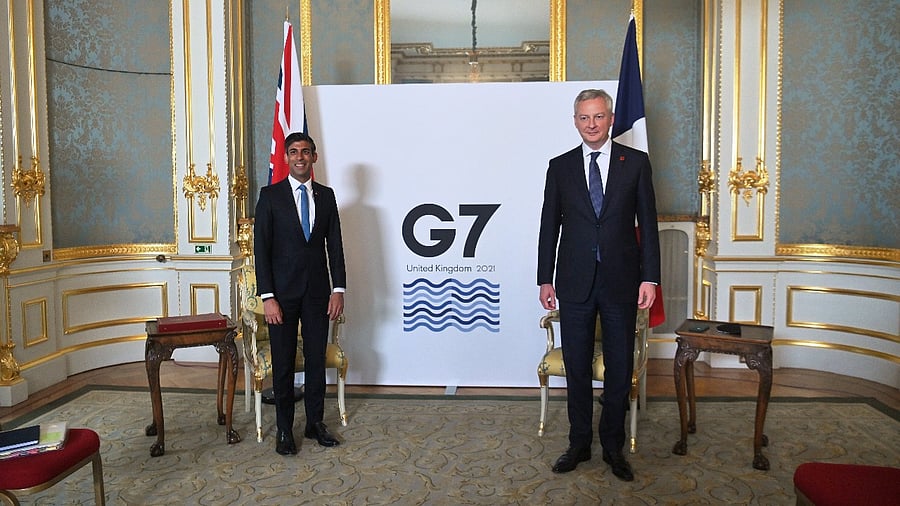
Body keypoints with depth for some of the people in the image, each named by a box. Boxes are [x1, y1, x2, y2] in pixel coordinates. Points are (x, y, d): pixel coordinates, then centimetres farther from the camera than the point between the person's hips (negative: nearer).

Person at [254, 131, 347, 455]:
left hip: (317, 292, 3)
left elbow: (335, 245, 7)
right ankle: (284, 430, 18)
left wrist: (338, 289, -1)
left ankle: (315, 423, 24)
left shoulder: (326, 195, 7)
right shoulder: (270, 195, -2)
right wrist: (267, 297, -12)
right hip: (283, 291, -3)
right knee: (283, 362, 5)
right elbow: (261, 248, -6)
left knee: (316, 359, 9)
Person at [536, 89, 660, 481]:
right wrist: (545, 280, 2)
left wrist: (649, 278, -4)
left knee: (619, 368, 9)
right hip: (575, 282, 1)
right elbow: (549, 226, 6)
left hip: (620, 280, 0)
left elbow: (648, 223, 2)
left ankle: (613, 446, 26)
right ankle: (579, 444, 25)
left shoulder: (636, 162, 3)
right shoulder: (560, 167, 5)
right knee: (576, 367, 9)